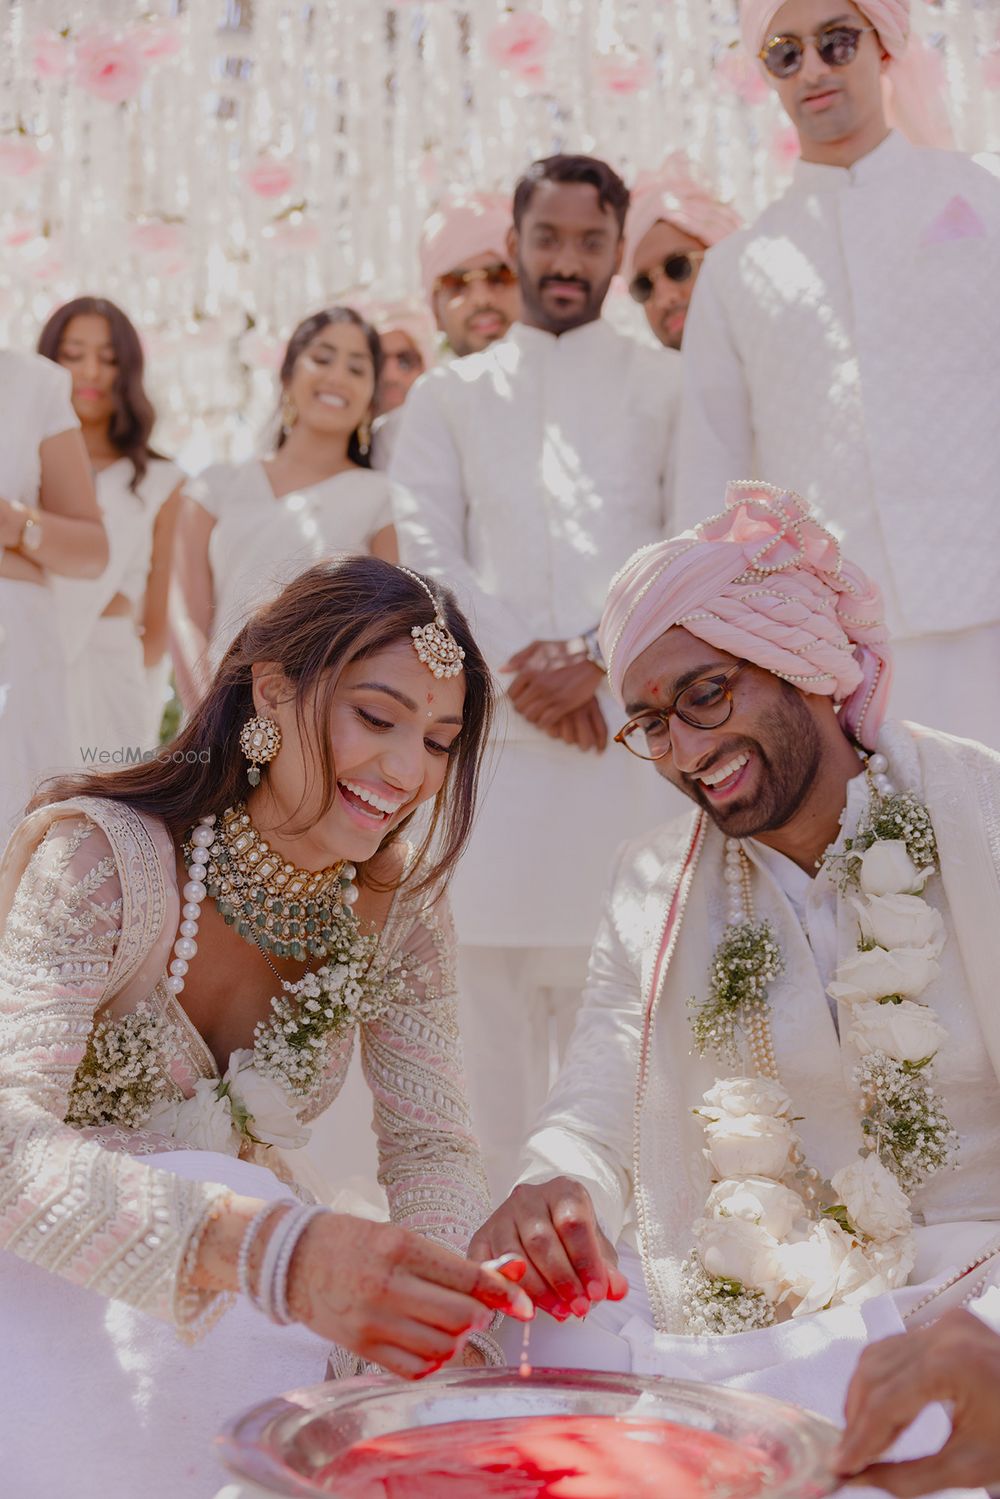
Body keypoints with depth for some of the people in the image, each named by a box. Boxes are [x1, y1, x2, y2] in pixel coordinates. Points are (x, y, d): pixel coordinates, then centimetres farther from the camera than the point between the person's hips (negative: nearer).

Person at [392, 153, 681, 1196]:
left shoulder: (670, 387, 15)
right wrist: (518, 663, -8)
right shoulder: (449, 395, 19)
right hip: (494, 722, 1)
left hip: (632, 721, -1)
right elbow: (427, 551, 7)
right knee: (495, 967, -2)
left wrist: (599, 660, -9)